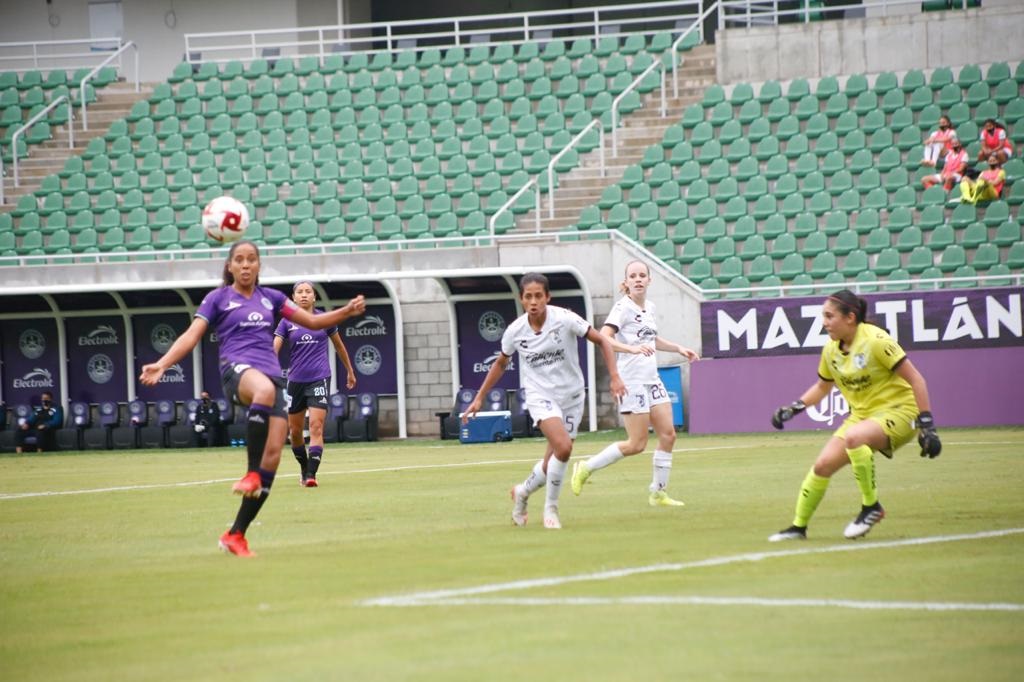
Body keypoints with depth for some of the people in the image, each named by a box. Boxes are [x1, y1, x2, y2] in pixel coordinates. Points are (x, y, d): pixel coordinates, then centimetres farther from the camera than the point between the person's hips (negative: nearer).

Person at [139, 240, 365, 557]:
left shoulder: (270, 297, 21)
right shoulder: (218, 298, 11)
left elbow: (312, 321, 24)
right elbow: (192, 335, 2)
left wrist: (347, 311, 7)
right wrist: (162, 364, -13)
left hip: (272, 374, 5)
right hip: (237, 368, -5)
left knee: (273, 456, -9)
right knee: (264, 390, -44)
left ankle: (236, 535, 0)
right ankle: (252, 472, -37)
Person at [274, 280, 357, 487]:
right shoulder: (287, 322, 4)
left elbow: (339, 346, 18)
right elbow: (274, 347, -7)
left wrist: (350, 371, 26)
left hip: (319, 378, -2)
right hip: (296, 380, 2)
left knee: (316, 426, -16)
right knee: (294, 431, 8)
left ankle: (311, 474, -21)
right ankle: (304, 469, 29)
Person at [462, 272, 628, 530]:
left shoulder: (565, 320, -15)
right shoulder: (515, 331, -8)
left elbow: (602, 341, -6)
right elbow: (500, 364, 10)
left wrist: (615, 377, -17)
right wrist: (479, 398, 13)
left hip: (571, 395, 1)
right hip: (540, 396, -1)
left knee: (553, 463, 4)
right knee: (563, 447, -26)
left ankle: (522, 492, 36)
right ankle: (551, 508, -7)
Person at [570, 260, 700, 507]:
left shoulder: (650, 307, 13)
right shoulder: (623, 307, -12)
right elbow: (604, 337, -25)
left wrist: (678, 348, 25)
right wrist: (633, 348, -36)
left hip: (652, 380, 8)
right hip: (632, 381, -8)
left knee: (668, 434, 1)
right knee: (637, 444, -8)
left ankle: (658, 493, 11)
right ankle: (585, 468, 7)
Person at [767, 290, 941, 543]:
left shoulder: (875, 340, -19)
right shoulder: (831, 350, 3)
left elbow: (916, 379, -17)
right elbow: (822, 387, 23)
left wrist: (926, 426, -21)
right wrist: (794, 408, 9)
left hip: (898, 411, -7)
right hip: (861, 415, 7)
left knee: (853, 437, -35)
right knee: (822, 465, -3)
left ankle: (871, 506, -20)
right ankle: (798, 526, 16)